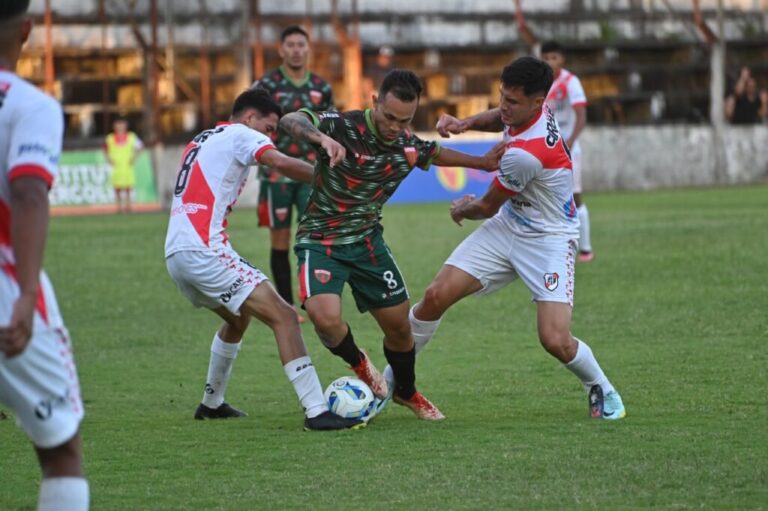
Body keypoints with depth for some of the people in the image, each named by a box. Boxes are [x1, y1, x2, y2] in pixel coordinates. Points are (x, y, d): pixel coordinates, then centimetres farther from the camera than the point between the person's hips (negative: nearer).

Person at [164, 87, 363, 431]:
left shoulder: (199, 142, 26)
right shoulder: (240, 135, 1)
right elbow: (281, 162, -17)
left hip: (175, 255, 9)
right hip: (204, 250, -9)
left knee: (237, 318, 32)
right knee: (282, 316, -12)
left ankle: (211, 403, 40)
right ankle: (316, 412, -21)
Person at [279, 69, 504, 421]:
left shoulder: (409, 146, -3)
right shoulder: (344, 127, -23)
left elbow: (435, 153, 21)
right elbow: (290, 121, -37)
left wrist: (482, 162, 21)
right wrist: (318, 137, -56)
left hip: (367, 240, 5)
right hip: (321, 241, -5)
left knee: (399, 324, 9)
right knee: (325, 318, -27)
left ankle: (406, 392, 40)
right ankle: (358, 363, 8)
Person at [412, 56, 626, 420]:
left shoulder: (526, 154, -33)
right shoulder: (526, 109, -10)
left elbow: (487, 207, -14)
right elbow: (499, 118, 20)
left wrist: (462, 210, 9)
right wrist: (466, 123, -2)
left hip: (548, 240, -8)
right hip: (507, 227, 8)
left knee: (555, 340, -20)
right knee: (436, 295, -7)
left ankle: (603, 392, 12)